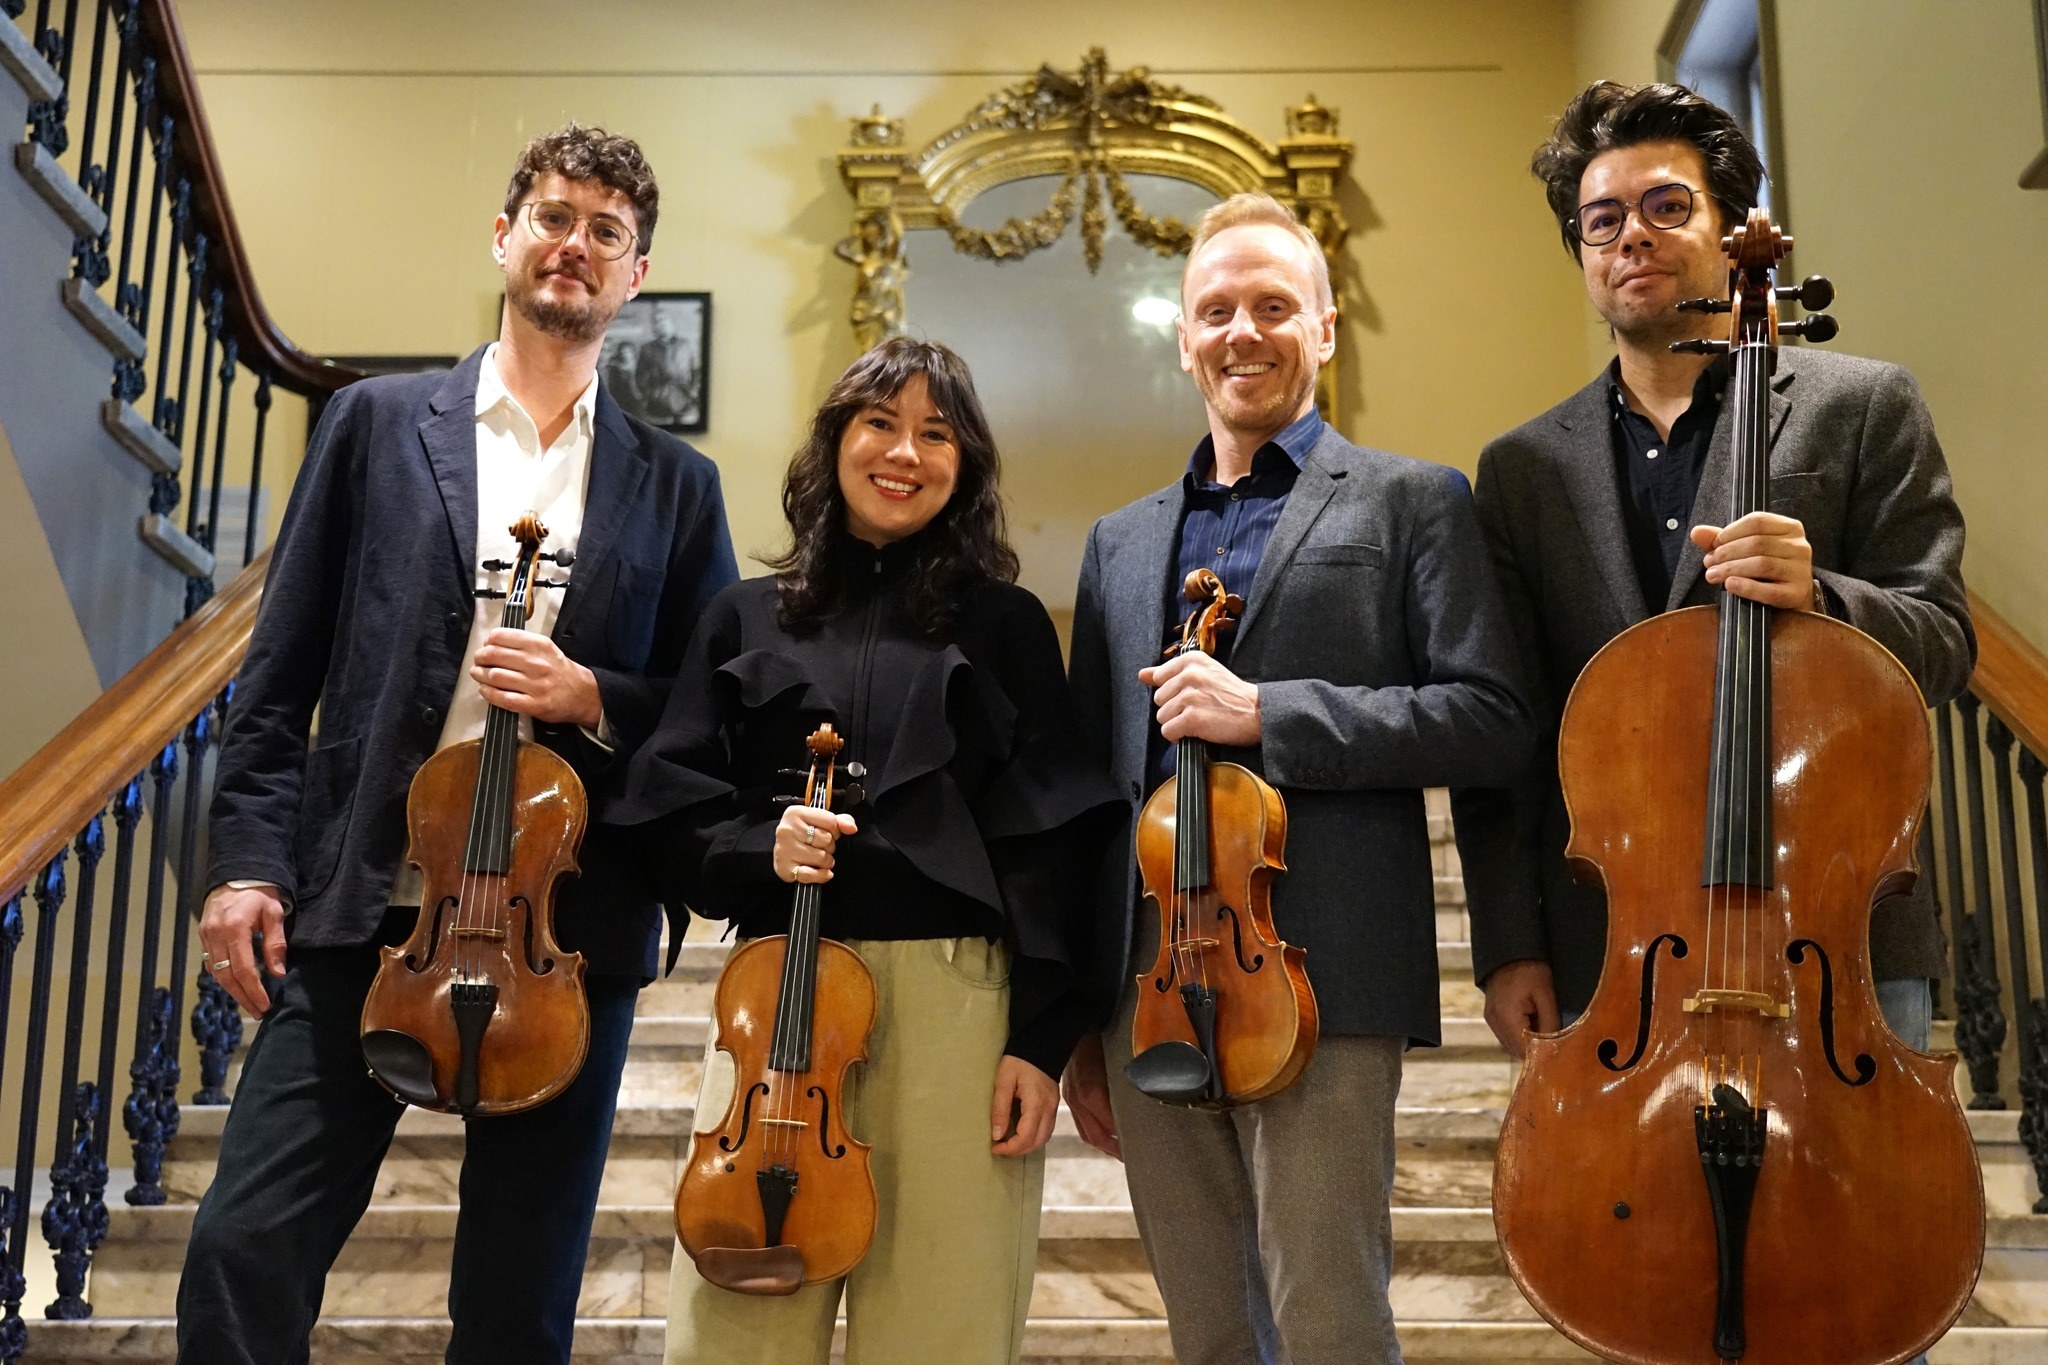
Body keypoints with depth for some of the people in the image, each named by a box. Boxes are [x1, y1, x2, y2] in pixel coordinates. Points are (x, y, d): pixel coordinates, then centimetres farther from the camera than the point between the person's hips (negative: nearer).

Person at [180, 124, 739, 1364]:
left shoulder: (675, 484, 10)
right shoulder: (378, 423, 9)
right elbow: (281, 672, 5)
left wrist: (590, 698, -10)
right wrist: (249, 860, -4)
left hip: (570, 932, 1)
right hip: (361, 910, 0)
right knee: (246, 1249, -5)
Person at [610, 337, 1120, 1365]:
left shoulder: (1004, 624, 8)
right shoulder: (748, 621, 12)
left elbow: (1050, 845, 2)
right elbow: (671, 811, 9)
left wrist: (1042, 1039, -6)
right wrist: (758, 849, -11)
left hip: (959, 1000, -1)